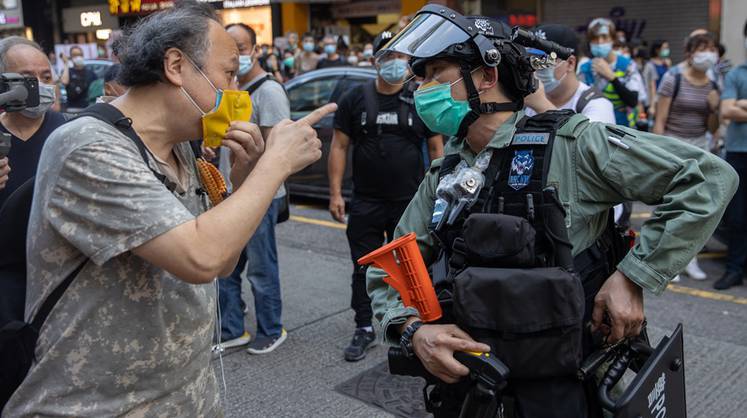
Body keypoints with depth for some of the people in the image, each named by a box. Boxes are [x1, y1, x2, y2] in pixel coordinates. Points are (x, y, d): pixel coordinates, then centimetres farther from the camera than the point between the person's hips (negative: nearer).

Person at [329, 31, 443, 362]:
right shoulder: (355, 99, 2)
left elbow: (436, 150, 4)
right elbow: (339, 147, 2)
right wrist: (335, 193, -4)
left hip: (409, 201, 0)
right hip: (365, 202, 1)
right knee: (363, 268, 7)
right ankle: (364, 329, 21)